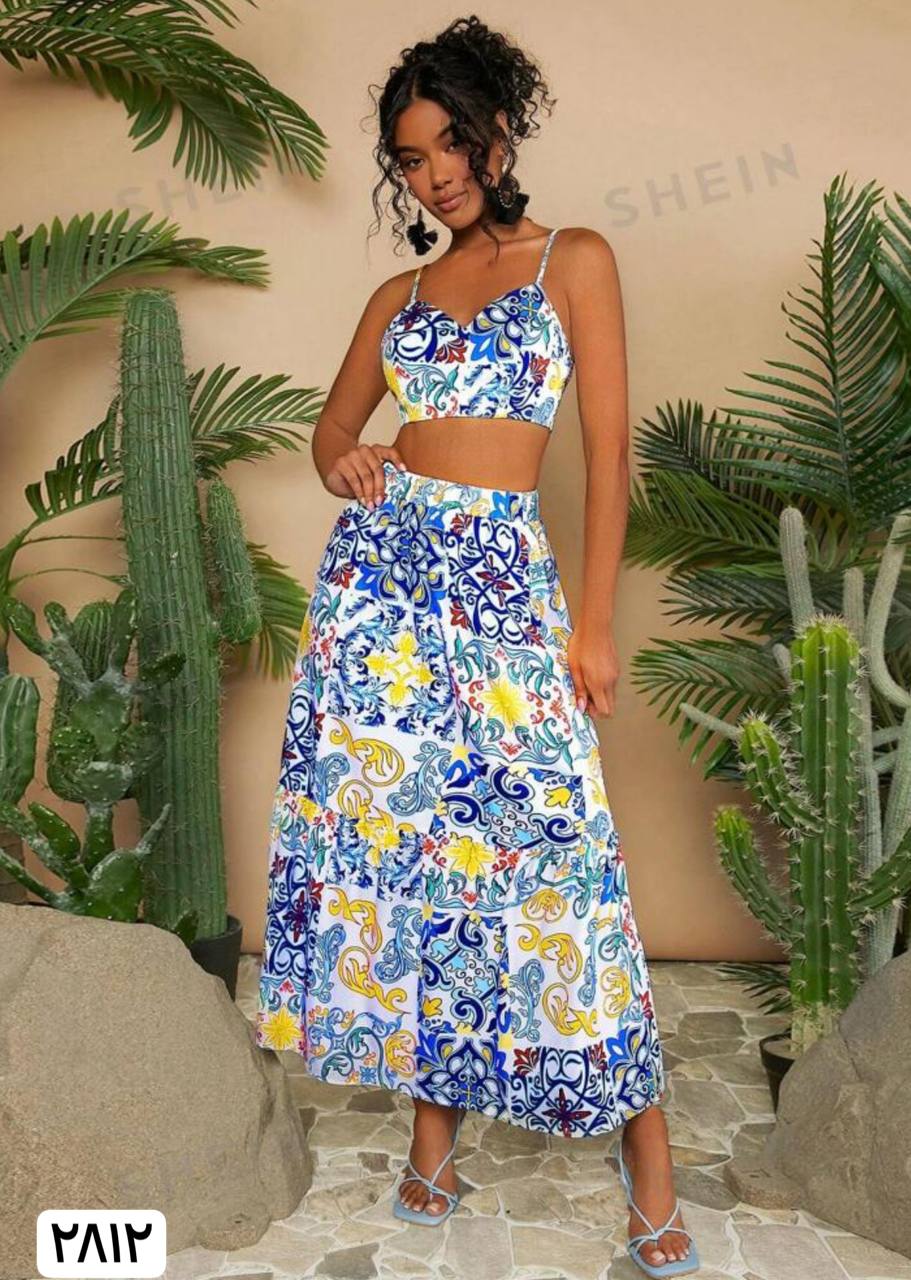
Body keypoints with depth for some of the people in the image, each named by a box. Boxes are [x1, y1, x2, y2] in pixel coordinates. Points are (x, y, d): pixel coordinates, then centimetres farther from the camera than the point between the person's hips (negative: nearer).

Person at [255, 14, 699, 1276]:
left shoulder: (576, 259, 6)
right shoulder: (401, 293, 16)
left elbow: (608, 448, -1)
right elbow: (334, 424, 23)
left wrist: (594, 621, -7)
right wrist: (340, 463, -3)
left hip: (503, 576, -4)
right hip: (380, 563, 4)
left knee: (543, 840, -7)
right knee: (396, 824, 3)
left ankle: (650, 1169, 7)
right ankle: (434, 1130, 19)